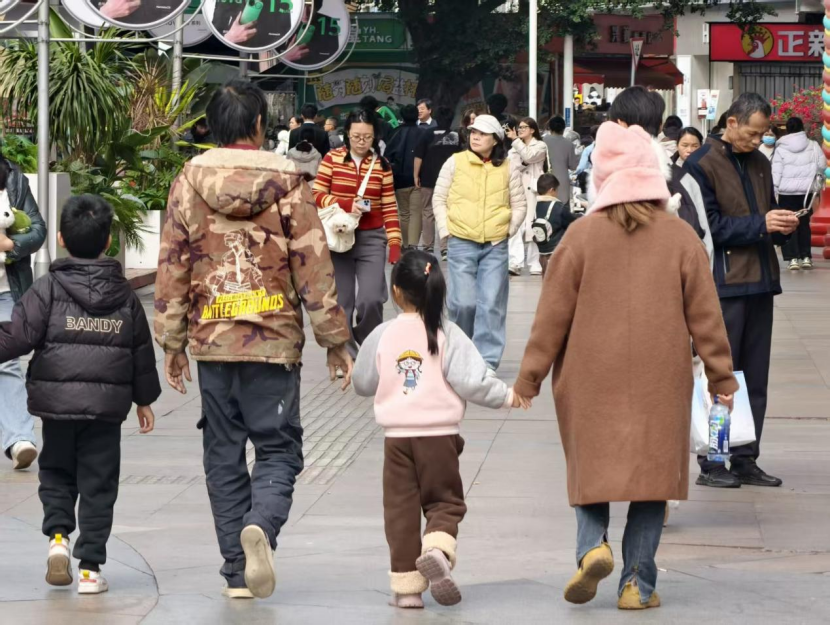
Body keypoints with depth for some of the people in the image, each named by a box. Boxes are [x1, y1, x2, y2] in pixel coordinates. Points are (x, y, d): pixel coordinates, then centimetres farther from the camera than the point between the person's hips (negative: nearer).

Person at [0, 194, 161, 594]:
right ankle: (90, 567, 2)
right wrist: (145, 399, 21)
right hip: (108, 405, 1)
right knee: (97, 484, 6)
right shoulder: (125, 296, 4)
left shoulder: (48, 289, -5)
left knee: (56, 472, 18)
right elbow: (142, 352, 11)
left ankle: (58, 535, -4)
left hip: (56, 401, -1)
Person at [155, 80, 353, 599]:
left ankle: (237, 573, 10)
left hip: (213, 341, 2)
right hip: (276, 341, -2)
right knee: (278, 448, 5)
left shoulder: (190, 182, 1)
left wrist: (172, 342, 10)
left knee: (223, 455, 10)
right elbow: (314, 266, -3)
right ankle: (260, 525, -24)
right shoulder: (287, 183, -4)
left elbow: (172, 265, 3)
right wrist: (335, 340, 4)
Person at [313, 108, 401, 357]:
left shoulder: (381, 165, 3)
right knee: (342, 301, 4)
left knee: (371, 299, -12)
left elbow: (389, 207, 3)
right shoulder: (332, 159, 0)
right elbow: (317, 195, -3)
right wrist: (346, 205, -18)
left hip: (371, 238, 0)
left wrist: (395, 244, -3)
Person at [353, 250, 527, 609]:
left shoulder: (382, 336, -1)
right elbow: (472, 382, -12)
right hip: (439, 435, -1)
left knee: (401, 508, 7)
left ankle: (405, 584, 5)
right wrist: (507, 397, 3)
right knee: (445, 501, 10)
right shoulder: (447, 336, -7)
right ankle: (436, 550, -19)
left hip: (397, 435, 2)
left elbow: (363, 384, 10)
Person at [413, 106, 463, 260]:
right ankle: (445, 248, -6)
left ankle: (428, 247, 14)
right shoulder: (458, 136, -1)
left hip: (429, 179, -1)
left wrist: (416, 175, 0)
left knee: (428, 212, 11)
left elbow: (418, 156, -8)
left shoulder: (428, 134, -6)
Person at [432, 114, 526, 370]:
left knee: (492, 305, -3)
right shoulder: (455, 163, 4)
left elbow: (519, 205, 13)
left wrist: (508, 230, 2)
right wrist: (446, 231, 0)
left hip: (496, 246, 1)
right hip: (461, 244, -1)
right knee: (464, 302, -9)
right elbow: (439, 199, 8)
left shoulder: (507, 169, 6)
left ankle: (487, 361, 3)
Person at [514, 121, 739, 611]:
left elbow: (552, 314, -2)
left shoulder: (583, 234, -5)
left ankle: (593, 546, -11)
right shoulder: (681, 237, -2)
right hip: (661, 386, 1)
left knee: (592, 469, 13)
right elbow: (705, 313, 2)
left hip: (591, 383, 0)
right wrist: (721, 375, 11)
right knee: (651, 478, 7)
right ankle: (638, 584, 4)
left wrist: (529, 379, 6)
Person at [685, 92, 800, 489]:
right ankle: (711, 464, 2)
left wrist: (782, 227, 0)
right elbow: (708, 226, -13)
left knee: (755, 378, 8)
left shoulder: (759, 163, 15)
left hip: (759, 280, 7)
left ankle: (745, 460, 14)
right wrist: (760, 224, -18)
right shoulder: (701, 165, -7)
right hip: (723, 284, -7)